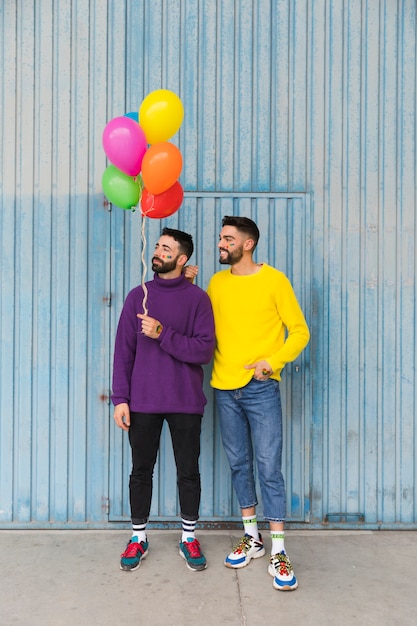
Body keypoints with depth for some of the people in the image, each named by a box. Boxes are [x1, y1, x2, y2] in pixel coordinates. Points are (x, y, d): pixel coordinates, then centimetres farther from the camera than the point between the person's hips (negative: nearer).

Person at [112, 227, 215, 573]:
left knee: (189, 473, 9)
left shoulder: (197, 298, -2)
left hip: (186, 402, -2)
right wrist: (120, 398, -3)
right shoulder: (138, 296, 5)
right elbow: (123, 351, 3)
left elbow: (204, 350, -11)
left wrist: (162, 333, -20)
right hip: (142, 401, 2)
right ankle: (138, 538, 29)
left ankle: (189, 537, 28)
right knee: (141, 471, 12)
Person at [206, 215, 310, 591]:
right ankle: (252, 539, 27)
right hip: (225, 388, 4)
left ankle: (278, 552, 9)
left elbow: (300, 331, -3)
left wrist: (274, 361, -16)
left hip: (261, 389, -4)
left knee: (269, 468, -2)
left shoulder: (274, 280, -4)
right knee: (239, 465, 12)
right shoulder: (216, 283, 8)